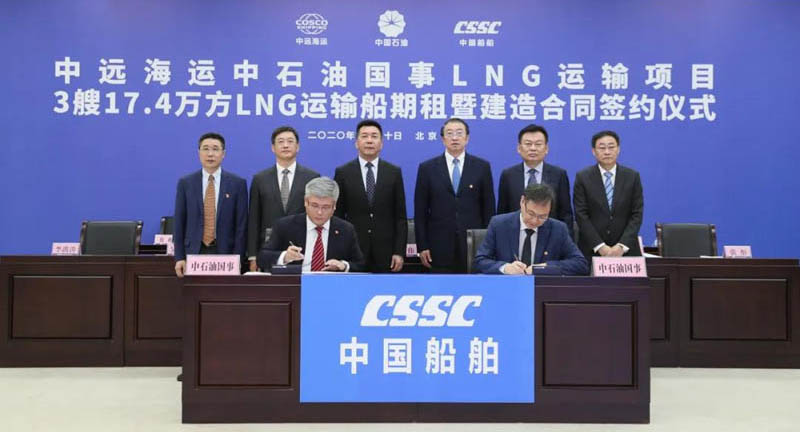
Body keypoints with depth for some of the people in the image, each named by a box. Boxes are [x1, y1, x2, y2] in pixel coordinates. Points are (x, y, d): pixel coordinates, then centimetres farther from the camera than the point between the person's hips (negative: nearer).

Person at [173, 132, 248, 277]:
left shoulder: (237, 183, 2)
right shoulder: (185, 183, 6)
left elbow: (241, 224, 0)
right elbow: (179, 223, 6)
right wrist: (179, 257, -1)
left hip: (225, 252, -1)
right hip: (194, 252, 1)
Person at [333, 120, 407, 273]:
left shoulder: (394, 172, 4)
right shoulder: (342, 173, 2)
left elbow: (400, 216, 3)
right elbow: (337, 216, 3)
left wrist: (399, 252, -3)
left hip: (385, 252, 1)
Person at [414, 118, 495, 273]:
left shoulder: (482, 167, 6)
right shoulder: (427, 168, 5)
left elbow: (489, 208, 7)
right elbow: (420, 211, 4)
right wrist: (422, 246, -2)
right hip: (440, 247, 0)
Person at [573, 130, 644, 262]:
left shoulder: (632, 176, 4)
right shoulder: (583, 177, 0)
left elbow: (637, 214, 0)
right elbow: (581, 215, -5)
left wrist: (622, 246, -11)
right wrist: (600, 246, -13)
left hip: (626, 250, 1)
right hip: (592, 251, -1)